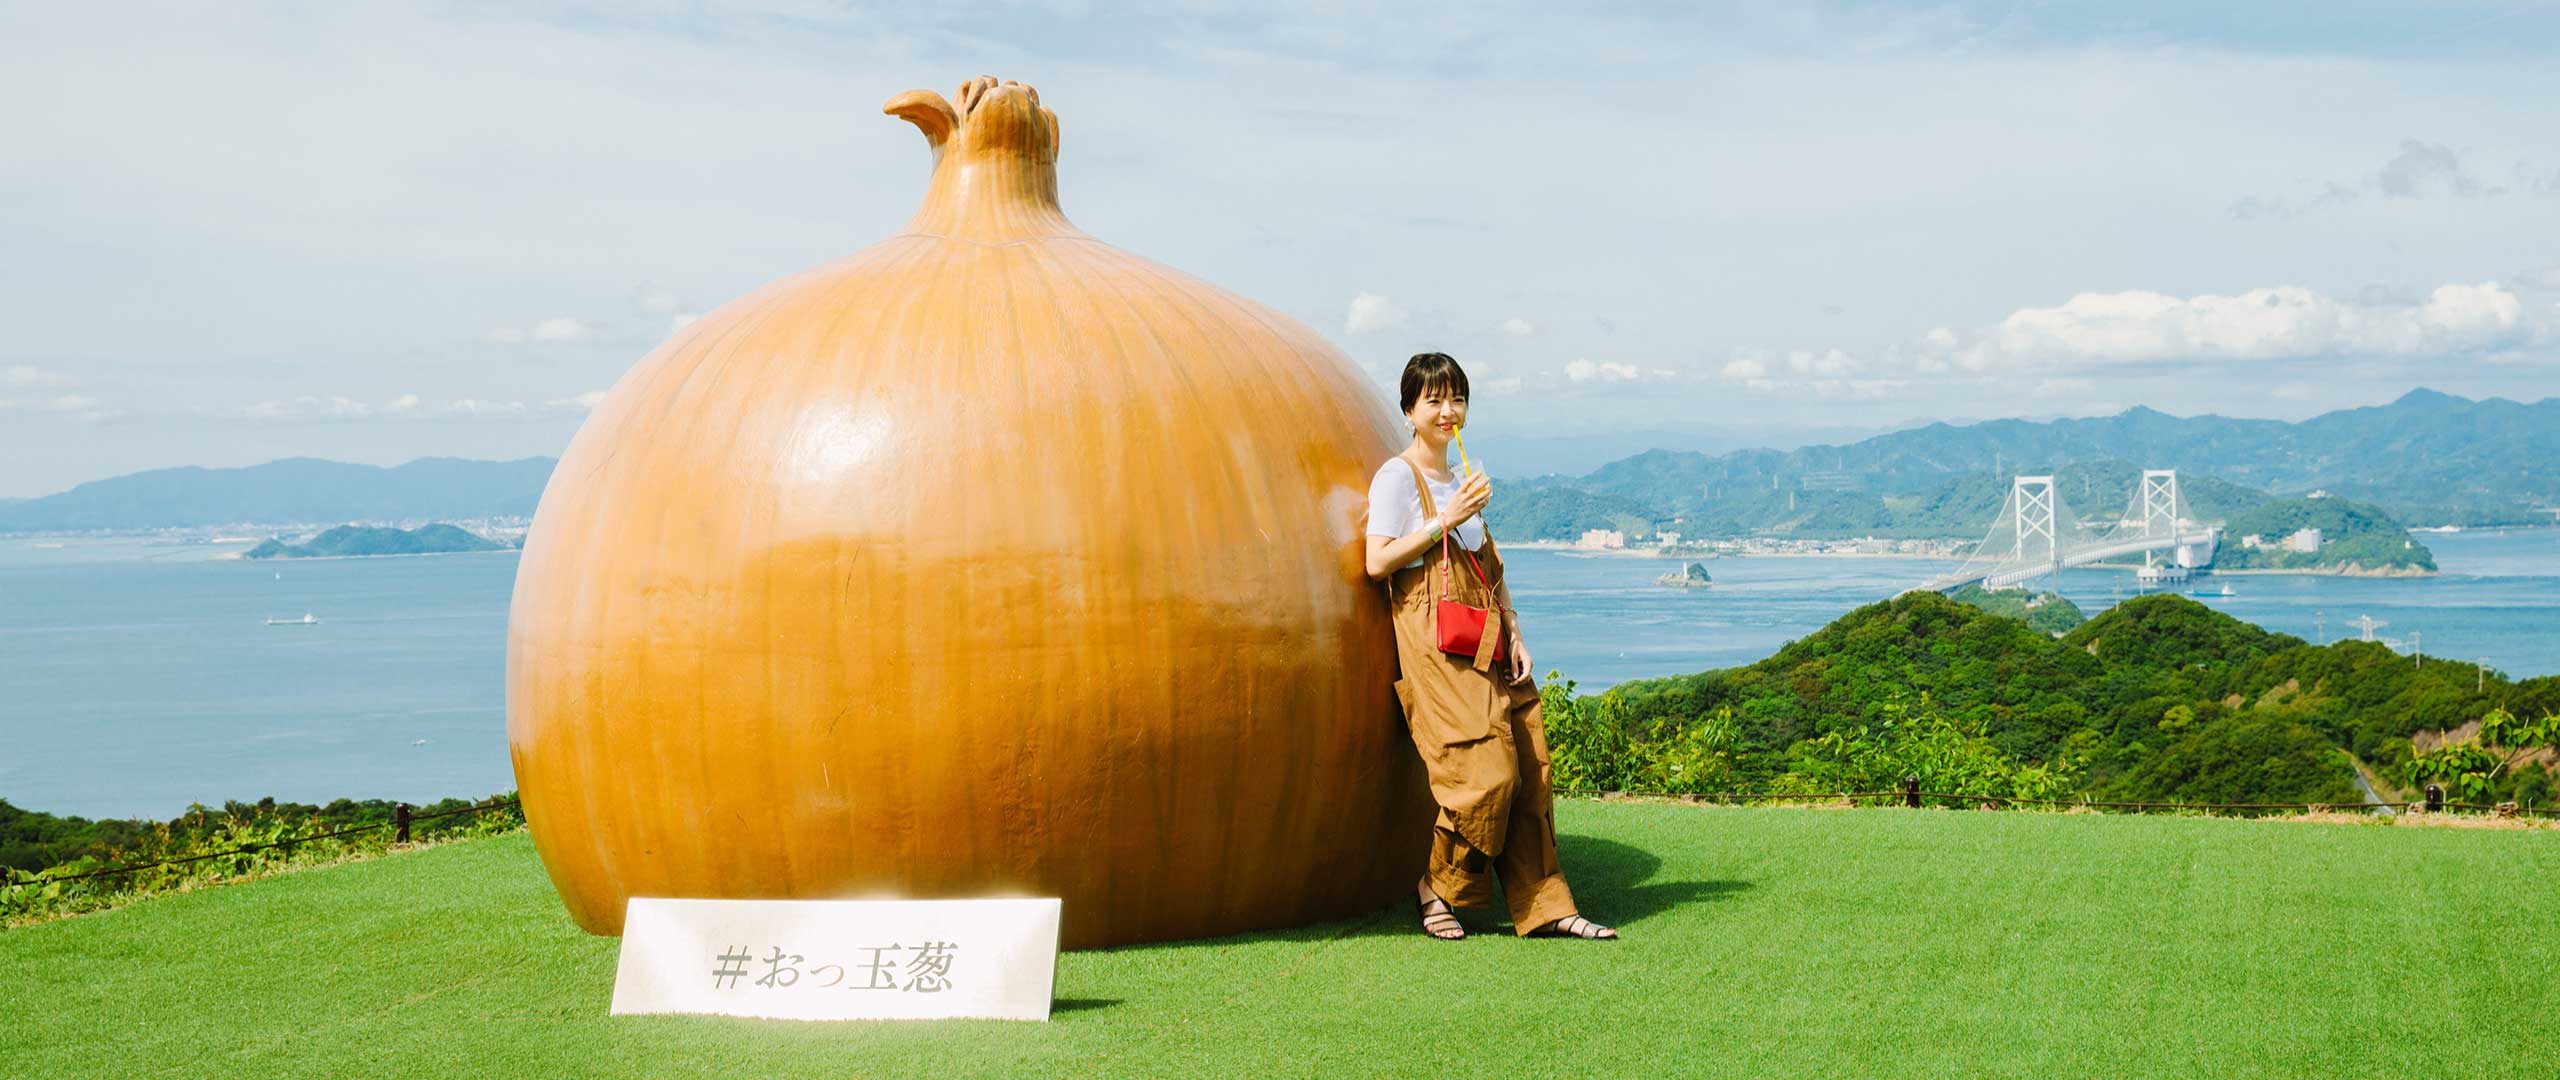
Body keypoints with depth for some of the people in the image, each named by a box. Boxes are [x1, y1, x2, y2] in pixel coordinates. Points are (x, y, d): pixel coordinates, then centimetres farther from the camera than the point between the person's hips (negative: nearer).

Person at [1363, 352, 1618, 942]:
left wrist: (1514, 633, 9)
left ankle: (1544, 907, 4)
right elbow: (1378, 562, -11)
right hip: (1433, 638, -7)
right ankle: (1436, 886, 3)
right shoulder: (1397, 476, -1)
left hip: (1486, 638, 7)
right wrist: (1445, 520, -12)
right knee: (1487, 771, -16)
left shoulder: (1462, 479, 21)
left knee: (1529, 772, 0)